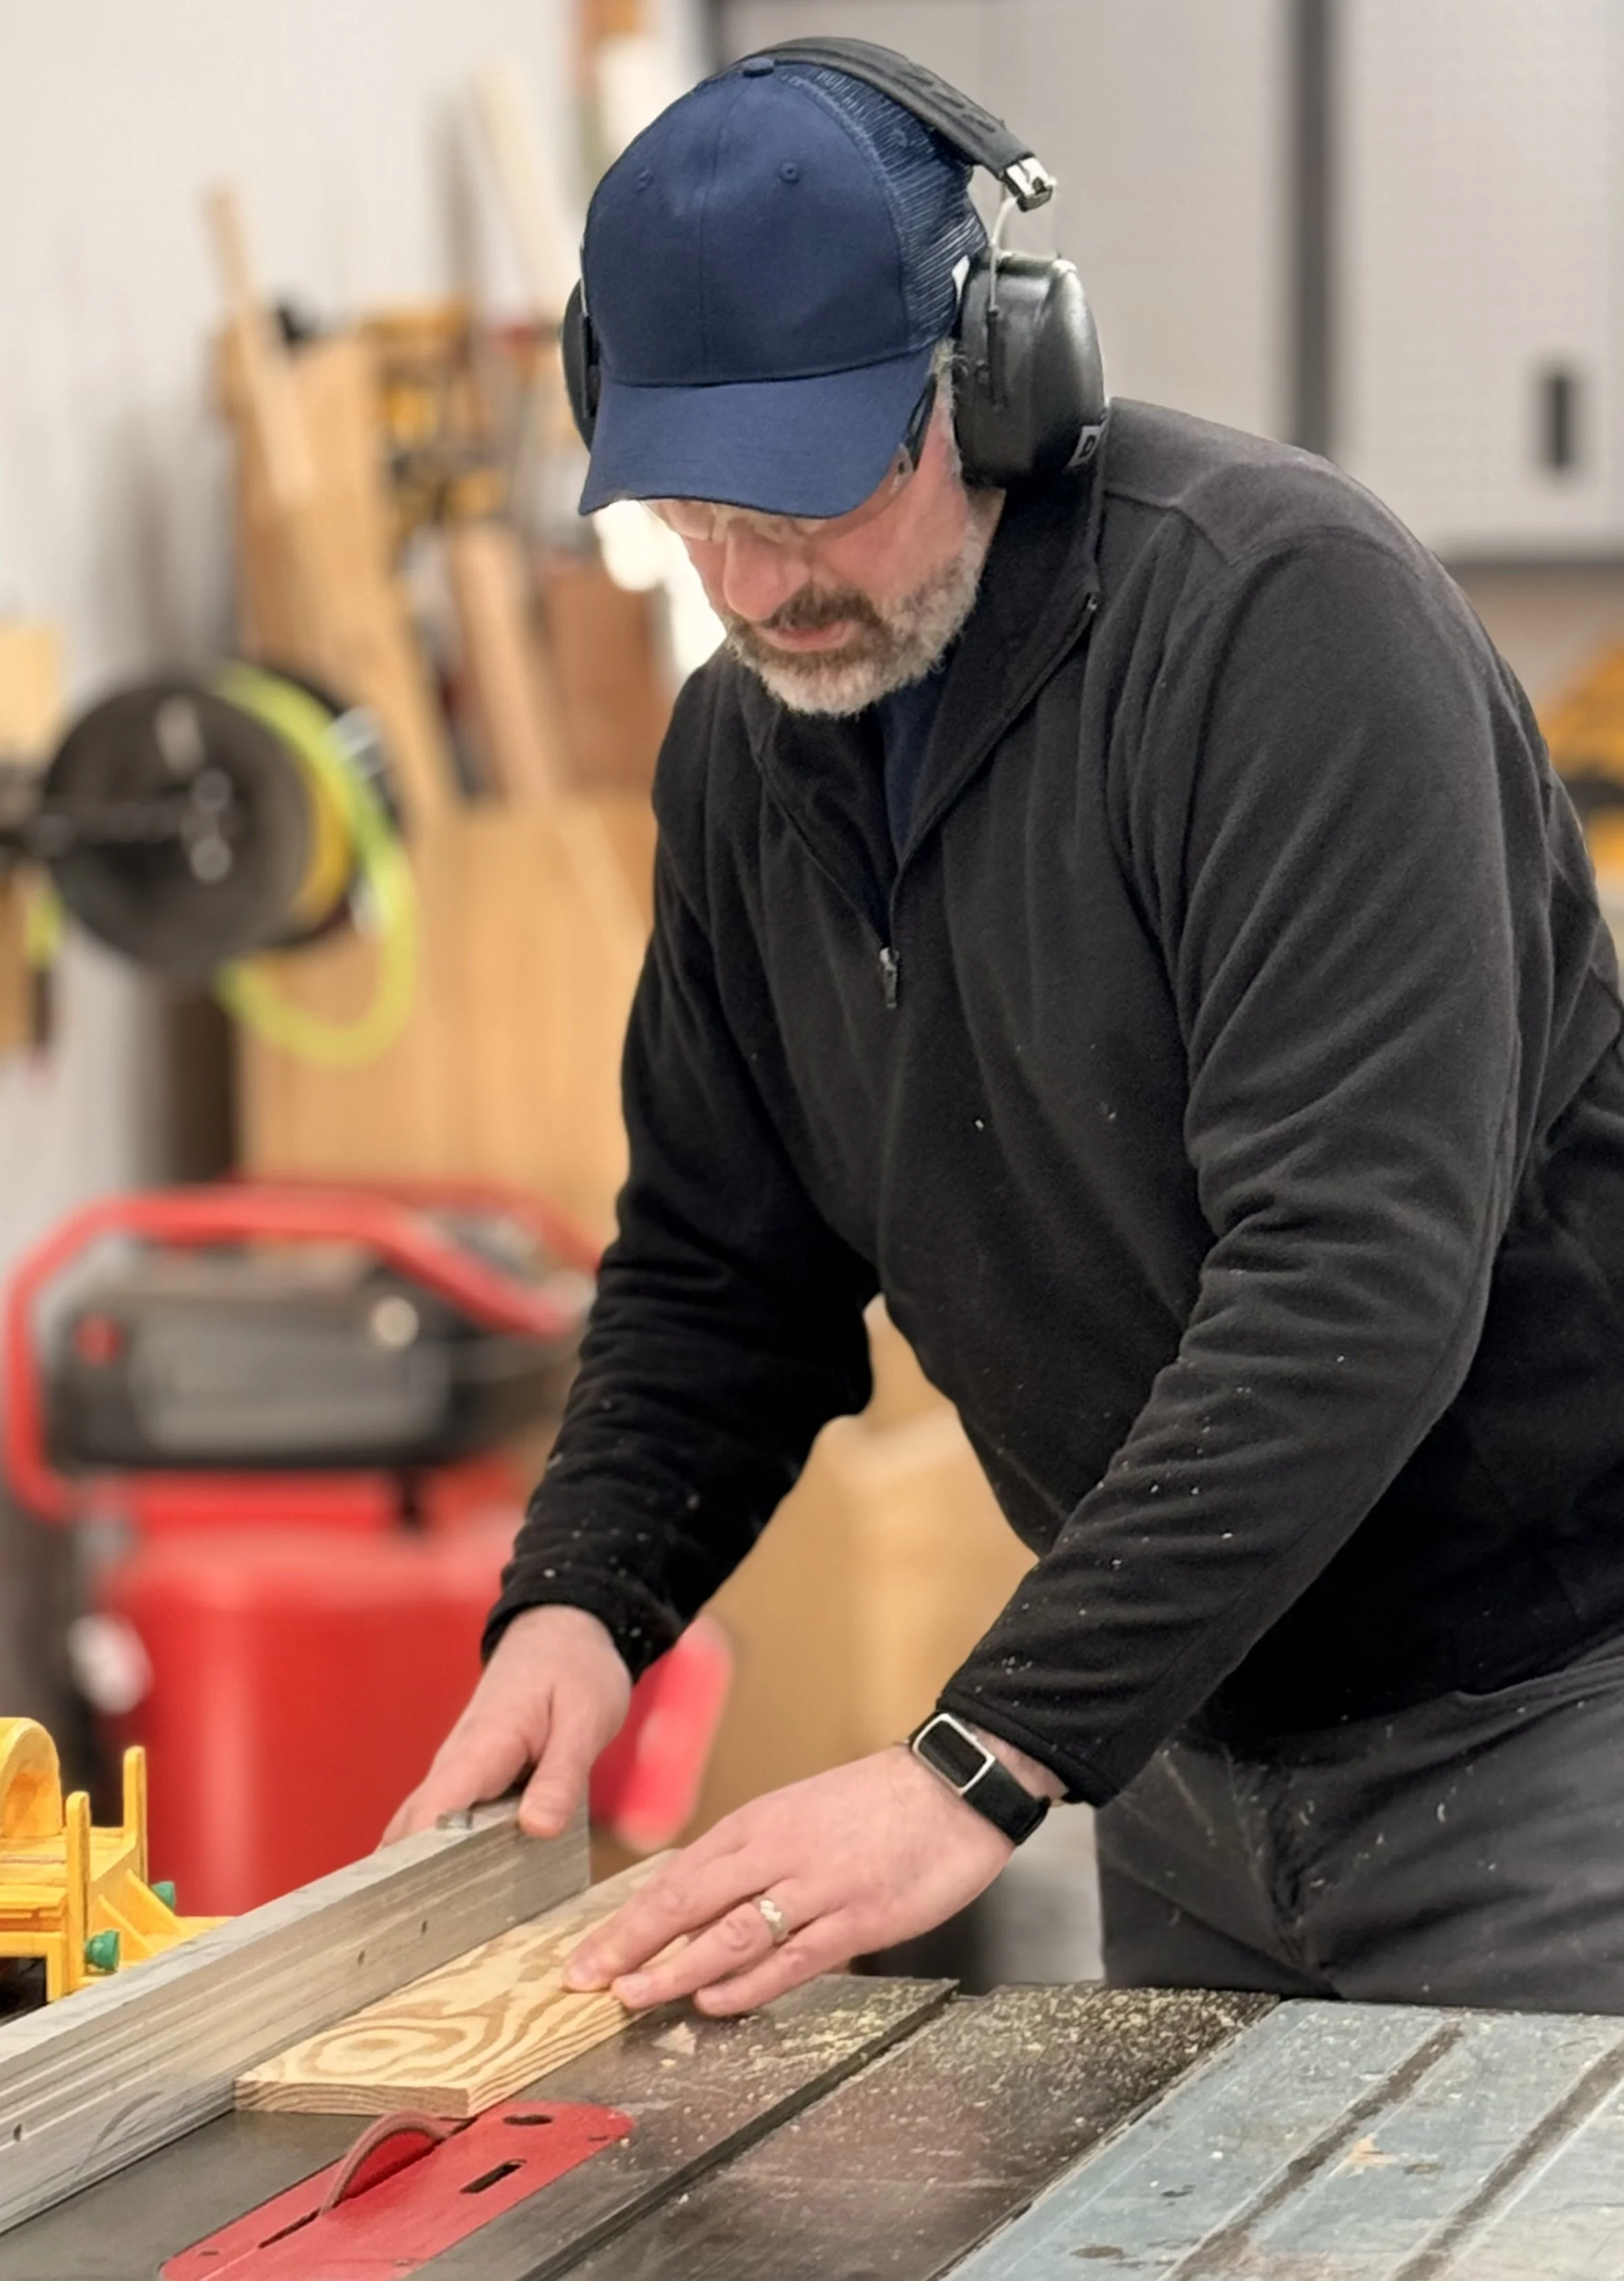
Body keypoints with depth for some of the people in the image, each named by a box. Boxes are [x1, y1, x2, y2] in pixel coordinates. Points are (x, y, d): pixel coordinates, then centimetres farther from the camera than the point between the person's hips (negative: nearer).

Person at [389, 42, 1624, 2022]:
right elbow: (719, 1265, 11)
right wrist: (578, 1596, -10)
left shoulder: (1280, 609, -22)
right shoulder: (748, 746, 2)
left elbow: (1358, 1274, -30)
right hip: (1187, 1730, 7)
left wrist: (986, 1766, -34)